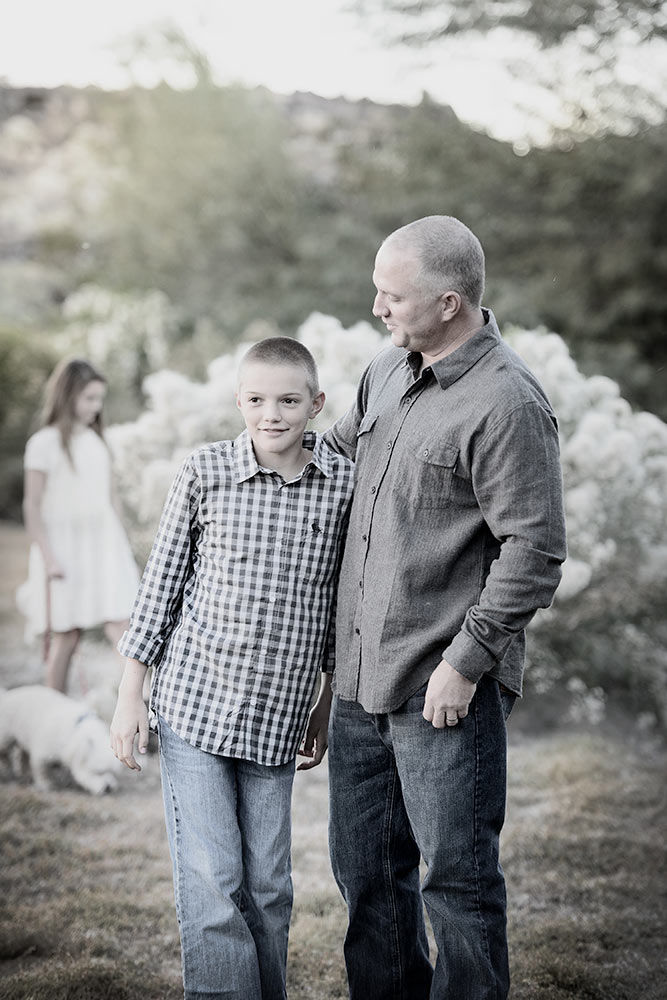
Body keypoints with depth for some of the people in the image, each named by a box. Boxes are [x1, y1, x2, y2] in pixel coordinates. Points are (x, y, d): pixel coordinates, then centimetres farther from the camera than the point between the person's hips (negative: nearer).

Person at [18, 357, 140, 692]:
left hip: (104, 544, 5)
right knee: (66, 636, 0)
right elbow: (32, 506, -7)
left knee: (120, 626, -7)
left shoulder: (96, 441, 13)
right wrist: (48, 557, -13)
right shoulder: (44, 443, -6)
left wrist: (119, 549, 18)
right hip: (64, 546, -4)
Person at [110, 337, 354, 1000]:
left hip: (277, 718, 2)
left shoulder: (344, 484, 0)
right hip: (192, 704, -2)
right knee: (210, 882, -4)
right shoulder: (204, 473, -5)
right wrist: (130, 695, 1)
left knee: (268, 886, 8)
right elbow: (161, 583, 1)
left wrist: (330, 701, 14)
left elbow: (342, 600, 10)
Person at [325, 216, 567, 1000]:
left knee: (456, 876, 3)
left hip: (445, 687, -8)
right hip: (360, 678, 8)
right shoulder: (386, 371, 10)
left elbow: (535, 550, -17)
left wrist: (467, 659, -17)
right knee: (365, 869, 17)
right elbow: (338, 447, 30)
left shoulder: (507, 404, -16)